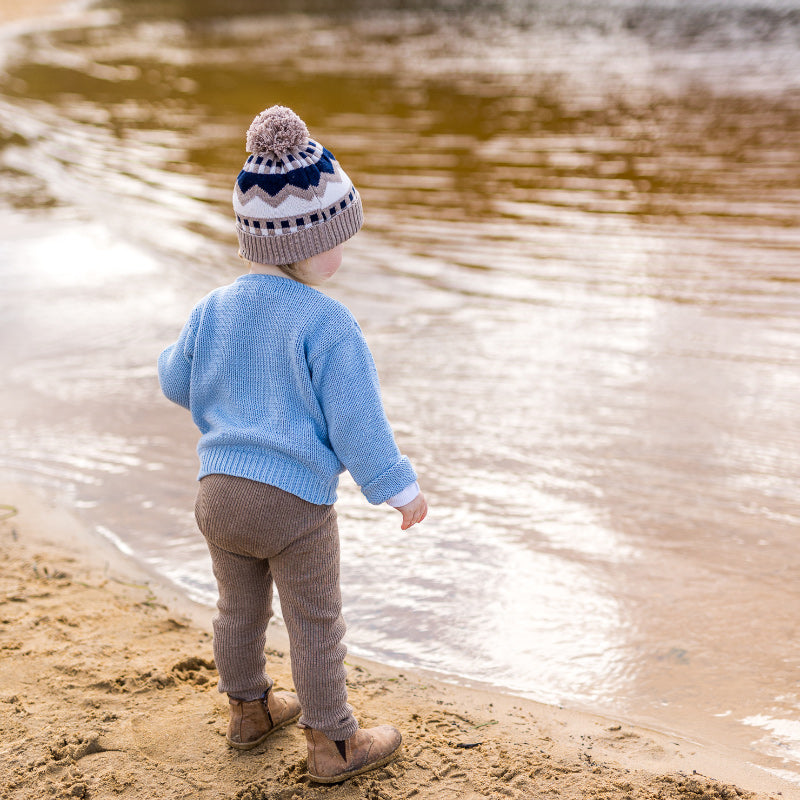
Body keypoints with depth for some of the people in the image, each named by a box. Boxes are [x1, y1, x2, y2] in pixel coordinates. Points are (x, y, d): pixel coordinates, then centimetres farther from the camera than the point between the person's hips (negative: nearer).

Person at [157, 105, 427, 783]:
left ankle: (249, 709, 44)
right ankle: (334, 744, 23)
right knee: (315, 626, 9)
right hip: (296, 502, -6)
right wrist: (401, 488, -5)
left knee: (240, 610, 24)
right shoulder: (326, 322, -17)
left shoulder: (215, 309, 1)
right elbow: (355, 421, -16)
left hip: (219, 492, 6)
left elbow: (176, 383, 16)